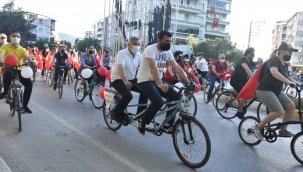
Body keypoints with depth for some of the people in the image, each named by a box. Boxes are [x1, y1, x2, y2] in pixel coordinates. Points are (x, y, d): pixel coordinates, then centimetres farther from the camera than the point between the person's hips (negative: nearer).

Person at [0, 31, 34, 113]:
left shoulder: (22, 49, 3)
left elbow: (27, 57, -14)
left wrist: (31, 61, -39)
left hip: (18, 69, 3)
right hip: (8, 67, -2)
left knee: (29, 83, -17)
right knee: (8, 72, -40)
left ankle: (24, 105, -5)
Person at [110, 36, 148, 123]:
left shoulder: (139, 55, 1)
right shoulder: (122, 53, -18)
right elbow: (120, 68, -32)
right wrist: (125, 81, -48)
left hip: (131, 78, 7)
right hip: (118, 79, -7)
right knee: (128, 95, -30)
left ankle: (140, 114, 1)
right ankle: (116, 113, -5)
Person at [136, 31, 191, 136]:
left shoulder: (167, 52, 4)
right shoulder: (150, 49, -19)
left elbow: (177, 68, 0)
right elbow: (153, 68, -34)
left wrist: (188, 83, -8)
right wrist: (160, 84, -48)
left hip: (157, 81, 7)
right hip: (145, 81, -7)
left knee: (175, 96, -9)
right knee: (158, 102, -28)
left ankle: (168, 125, 3)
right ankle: (141, 121, -3)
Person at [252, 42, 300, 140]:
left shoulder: (285, 65, 12)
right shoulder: (273, 61, -15)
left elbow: (286, 76, 29)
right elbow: (274, 73, -36)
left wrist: (295, 82, 12)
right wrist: (289, 82, -38)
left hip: (276, 91, 9)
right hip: (265, 90, -9)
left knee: (291, 106, 0)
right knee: (279, 112, -22)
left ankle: (283, 130, 11)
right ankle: (258, 127, -7)